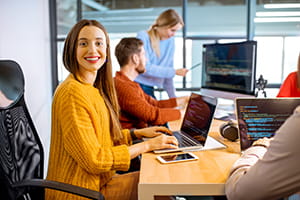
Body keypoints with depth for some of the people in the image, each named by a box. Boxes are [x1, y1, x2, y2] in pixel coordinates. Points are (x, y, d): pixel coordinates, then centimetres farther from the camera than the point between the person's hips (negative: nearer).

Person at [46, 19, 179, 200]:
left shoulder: (95, 89, 6)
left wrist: (139, 133, 6)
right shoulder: (72, 93, -23)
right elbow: (94, 160, -23)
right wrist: (147, 146, -17)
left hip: (100, 180, 8)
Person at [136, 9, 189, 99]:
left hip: (149, 89, 5)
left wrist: (172, 96, 5)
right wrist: (175, 72, -17)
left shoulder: (170, 41, 7)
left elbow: (168, 69, 9)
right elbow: (146, 68, -17)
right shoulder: (143, 36, -10)